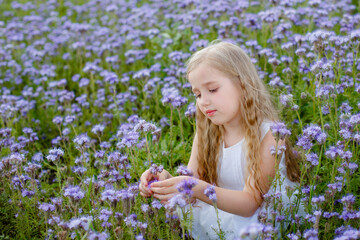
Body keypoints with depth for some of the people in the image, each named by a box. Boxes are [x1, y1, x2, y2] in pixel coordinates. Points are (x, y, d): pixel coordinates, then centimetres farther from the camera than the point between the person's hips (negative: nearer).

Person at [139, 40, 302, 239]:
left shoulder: (268, 134, -19)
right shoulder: (205, 133, -2)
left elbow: (250, 203, -23)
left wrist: (199, 189, -38)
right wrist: (166, 180, -27)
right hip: (224, 211, 5)